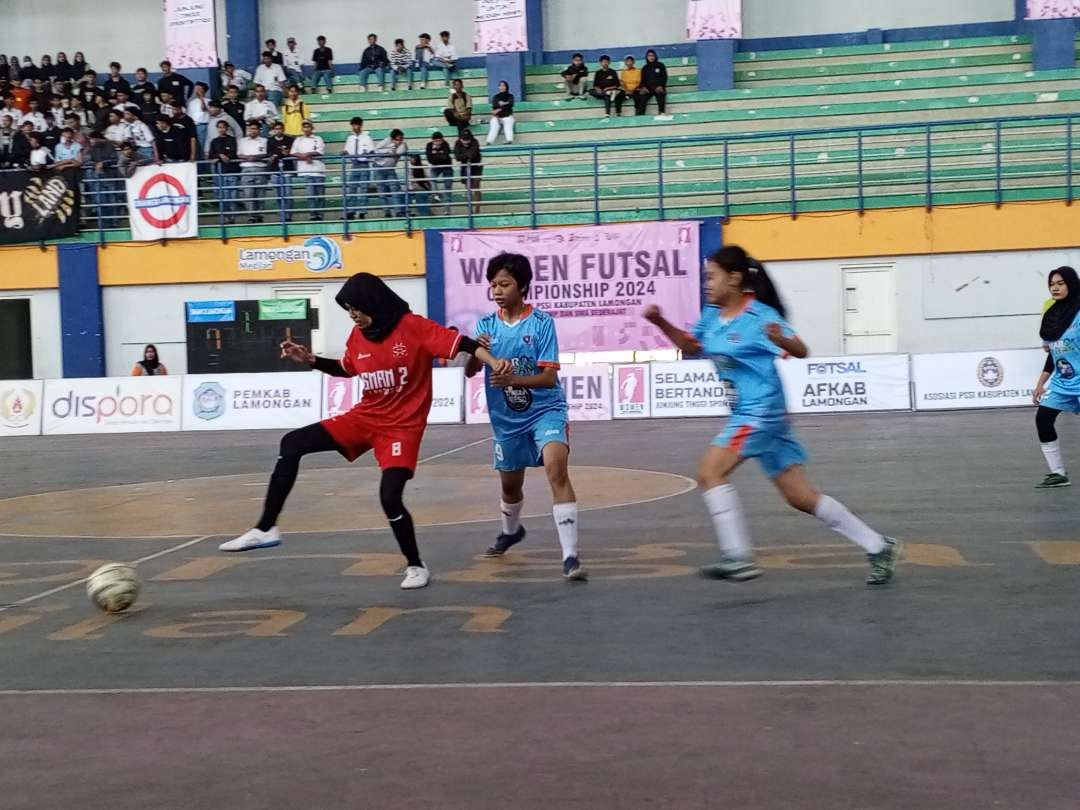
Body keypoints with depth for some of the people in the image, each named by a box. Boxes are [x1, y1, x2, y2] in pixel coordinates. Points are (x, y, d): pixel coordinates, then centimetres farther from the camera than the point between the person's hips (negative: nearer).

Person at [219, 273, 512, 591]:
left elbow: (462, 342, -22)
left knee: (390, 497, -18)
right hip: (365, 417, 7)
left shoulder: (414, 326, -16)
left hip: (403, 426, -6)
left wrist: (493, 362, -36)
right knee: (292, 444, -2)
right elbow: (345, 369, 20)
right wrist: (310, 359, 6)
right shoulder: (358, 335, 2)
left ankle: (416, 566, 8)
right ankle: (266, 529, 3)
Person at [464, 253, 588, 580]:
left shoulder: (542, 322, -12)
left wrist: (513, 379, -32)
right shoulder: (486, 325, -1)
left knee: (557, 469, -27)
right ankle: (511, 531, 53)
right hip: (506, 418, 4)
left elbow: (549, 378, -16)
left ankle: (570, 556, -27)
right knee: (510, 486, 20)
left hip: (546, 410, -4)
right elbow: (470, 372, -9)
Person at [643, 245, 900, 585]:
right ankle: (878, 546, 17)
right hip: (747, 413, 8)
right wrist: (661, 323, 9)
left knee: (710, 472, -16)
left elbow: (801, 351, -20)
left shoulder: (760, 315, -14)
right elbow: (690, 345, 25)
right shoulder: (712, 316, 9)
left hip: (762, 410, -8)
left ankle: (738, 558, -13)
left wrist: (781, 340, -41)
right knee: (802, 497, 8)